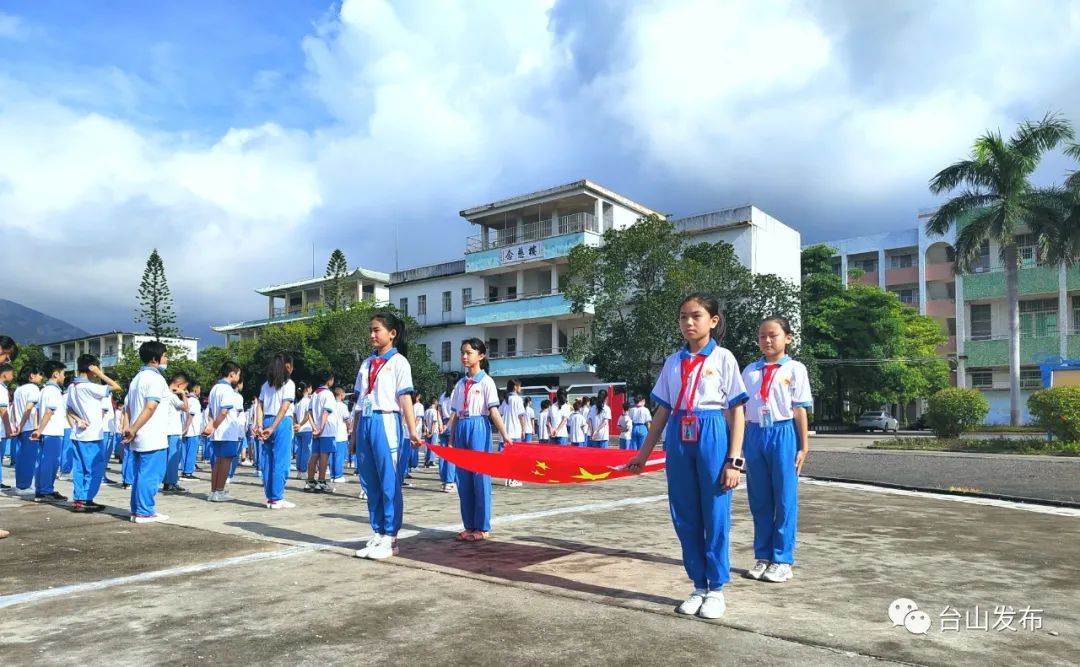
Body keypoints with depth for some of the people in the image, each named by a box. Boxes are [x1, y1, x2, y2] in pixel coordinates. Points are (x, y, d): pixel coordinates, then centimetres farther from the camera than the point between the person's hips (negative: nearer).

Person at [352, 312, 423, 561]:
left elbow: (405, 398, -7)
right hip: (366, 424, 6)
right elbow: (360, 400, 16)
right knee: (371, 484, 9)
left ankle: (390, 538, 6)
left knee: (390, 484, -1)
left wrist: (412, 430, -14)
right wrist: (356, 431, 13)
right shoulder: (367, 363, 16)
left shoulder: (398, 361, -1)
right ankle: (377, 535, 18)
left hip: (386, 423, -6)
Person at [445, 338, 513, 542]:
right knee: (463, 479, 7)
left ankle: (482, 527, 6)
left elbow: (493, 411, -9)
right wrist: (451, 439, 12)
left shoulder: (486, 382, -2)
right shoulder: (460, 383, 14)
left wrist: (505, 434, -18)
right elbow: (455, 414, 15)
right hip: (461, 429, 6)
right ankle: (470, 525, 16)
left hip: (479, 428, -6)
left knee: (480, 477, -2)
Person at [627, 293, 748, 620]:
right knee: (685, 516, 8)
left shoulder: (723, 358, 0)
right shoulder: (673, 362, 10)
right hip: (679, 439, 4)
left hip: (712, 437, -4)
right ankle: (699, 586, 23)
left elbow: (736, 413, -2)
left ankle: (716, 589, 18)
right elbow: (662, 412, 13)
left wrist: (734, 460, -9)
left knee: (715, 516, 2)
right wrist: (643, 454, 12)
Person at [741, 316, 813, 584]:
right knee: (759, 500, 10)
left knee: (785, 499, 4)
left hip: (783, 434, -3)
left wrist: (804, 446, -2)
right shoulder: (749, 371, 10)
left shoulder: (795, 369, 1)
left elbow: (800, 409, -1)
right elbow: (740, 408, 11)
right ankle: (763, 557, 22)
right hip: (755, 434, 4)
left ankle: (783, 560, 14)